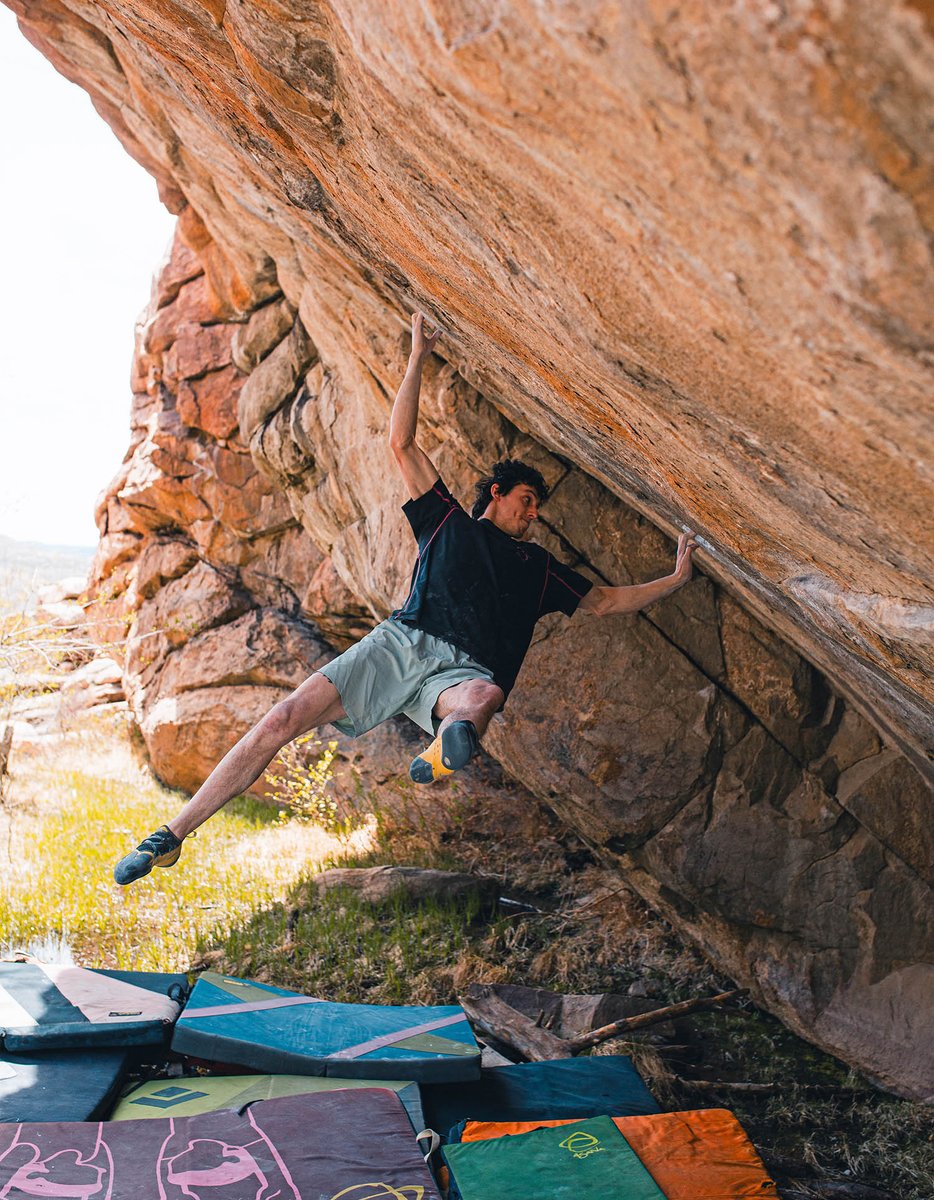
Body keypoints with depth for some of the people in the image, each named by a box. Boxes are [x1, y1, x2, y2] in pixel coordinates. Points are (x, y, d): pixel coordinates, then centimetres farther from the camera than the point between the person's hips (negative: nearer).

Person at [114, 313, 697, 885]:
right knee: (286, 718, -18)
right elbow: (402, 444, 19)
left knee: (484, 695, -39)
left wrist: (676, 579, 28)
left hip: (465, 670, 2)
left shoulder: (538, 566, 31)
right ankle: (171, 837, -13)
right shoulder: (448, 521, 25)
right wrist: (418, 359, 19)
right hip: (402, 643, -1)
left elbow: (606, 601, 34)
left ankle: (448, 747, -75)